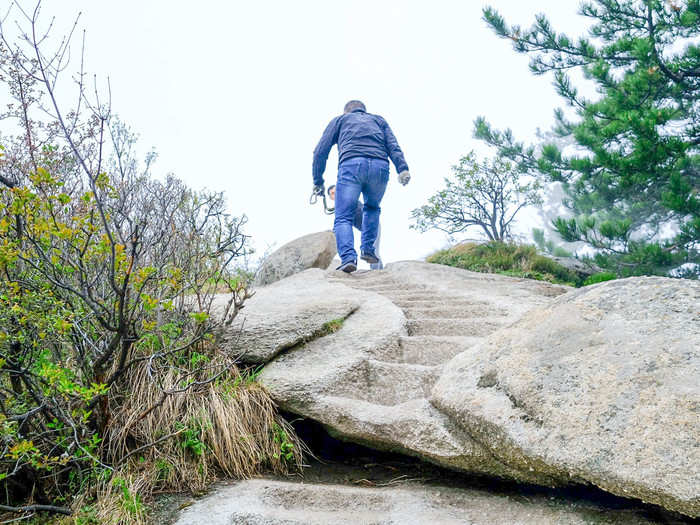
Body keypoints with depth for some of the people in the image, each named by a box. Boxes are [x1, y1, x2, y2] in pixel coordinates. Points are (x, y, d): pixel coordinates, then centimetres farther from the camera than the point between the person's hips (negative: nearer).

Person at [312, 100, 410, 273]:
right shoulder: (378, 120, 34)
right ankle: (368, 249, 16)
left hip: (351, 165, -2)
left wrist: (318, 181, 21)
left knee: (343, 217, 1)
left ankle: (348, 257, -21)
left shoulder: (340, 119, 29)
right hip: (380, 167, 3)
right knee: (372, 208, 28)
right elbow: (393, 145, 14)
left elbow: (321, 151, 18)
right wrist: (403, 168, 1)